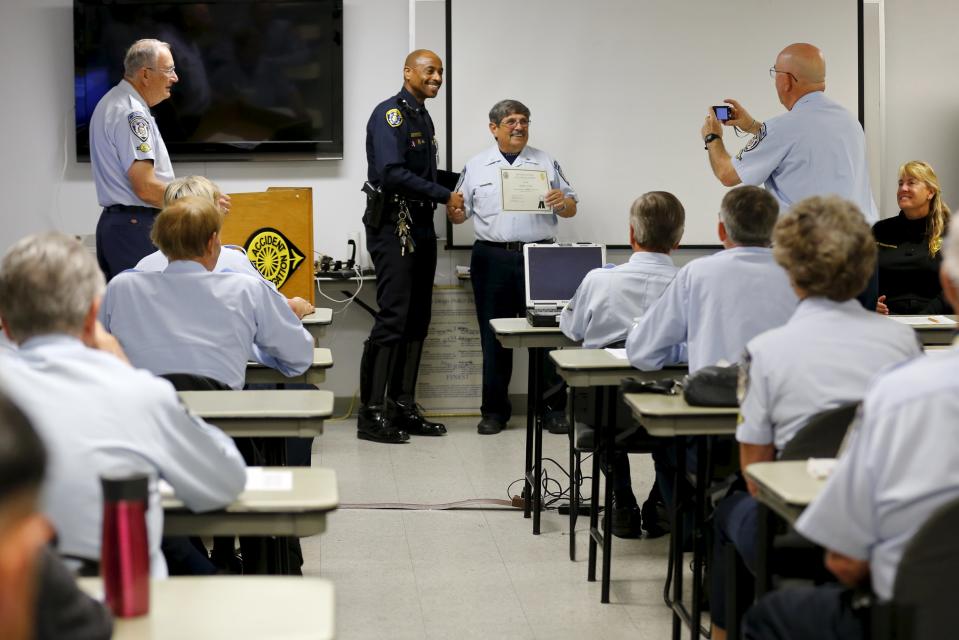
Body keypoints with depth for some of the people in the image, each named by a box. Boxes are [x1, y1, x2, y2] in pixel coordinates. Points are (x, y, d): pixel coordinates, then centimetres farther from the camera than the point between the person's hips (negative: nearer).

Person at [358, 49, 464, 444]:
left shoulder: (423, 118, 18)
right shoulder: (390, 114, -11)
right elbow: (393, 173, -22)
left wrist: (457, 187, 7)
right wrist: (444, 195, -17)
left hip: (420, 229, 10)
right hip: (393, 228, -9)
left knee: (417, 320, 9)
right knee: (393, 318, -13)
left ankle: (402, 407, 15)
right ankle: (371, 415, -9)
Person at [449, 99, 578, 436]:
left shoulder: (546, 163, 9)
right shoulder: (476, 166, 9)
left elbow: (570, 209, 10)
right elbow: (460, 214, 8)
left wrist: (562, 202, -12)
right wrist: (453, 211, -15)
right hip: (492, 258, 0)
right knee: (493, 337, 5)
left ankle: (554, 408, 7)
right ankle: (494, 411, 13)